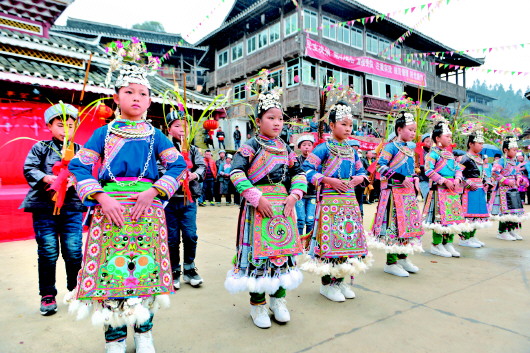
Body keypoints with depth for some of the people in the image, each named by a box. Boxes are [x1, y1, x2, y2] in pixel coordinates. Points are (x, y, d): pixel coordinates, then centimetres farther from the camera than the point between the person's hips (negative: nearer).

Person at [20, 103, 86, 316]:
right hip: (44, 206, 0)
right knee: (48, 252, 5)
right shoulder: (40, 148, 6)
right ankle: (47, 295, 21)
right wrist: (47, 178, -17)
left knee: (74, 251, 0)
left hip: (72, 207, 1)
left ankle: (76, 290, 19)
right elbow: (29, 169, -1)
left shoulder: (80, 150, 8)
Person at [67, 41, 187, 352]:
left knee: (146, 264, 4)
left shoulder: (155, 134, 10)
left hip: (148, 206, 1)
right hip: (109, 206, 0)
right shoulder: (104, 133, 9)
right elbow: (79, 166, 4)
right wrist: (102, 197, -11)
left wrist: (153, 191, -11)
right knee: (111, 264, 1)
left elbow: (178, 165, 2)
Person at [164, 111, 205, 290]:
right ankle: (174, 272, 23)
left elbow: (202, 166, 1)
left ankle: (189, 269, 21)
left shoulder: (193, 149, 11)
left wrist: (195, 175, -19)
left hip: (189, 198, 2)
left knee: (190, 235, 2)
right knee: (172, 237, 7)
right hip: (169, 198, -2)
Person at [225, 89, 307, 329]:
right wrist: (257, 197, -20)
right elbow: (236, 172, -15)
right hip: (258, 205, -5)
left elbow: (298, 172, 14)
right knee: (258, 250, 0)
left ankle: (278, 299, 27)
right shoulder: (251, 146, -4)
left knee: (283, 249, 10)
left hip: (283, 205, 6)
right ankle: (257, 304, 17)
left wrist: (294, 195, -3)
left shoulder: (285, 148, 12)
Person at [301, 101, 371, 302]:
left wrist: (359, 178, 3)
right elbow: (307, 169, -12)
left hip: (350, 201, 7)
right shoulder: (324, 148, -5)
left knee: (348, 237, 9)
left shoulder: (351, 151, 15)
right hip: (330, 200, -7)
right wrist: (328, 180, -18)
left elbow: (361, 171, 25)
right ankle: (327, 283, 11)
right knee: (329, 238, -4)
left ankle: (340, 280, 24)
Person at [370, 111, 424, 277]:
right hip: (395, 191, -9)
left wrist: (415, 179, 7)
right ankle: (391, 262, 3)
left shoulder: (409, 149, 16)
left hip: (409, 192, 9)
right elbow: (381, 166, -18)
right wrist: (401, 178, -21)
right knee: (394, 224, -6)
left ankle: (403, 257, 25)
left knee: (409, 222, 11)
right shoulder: (391, 147, -9)